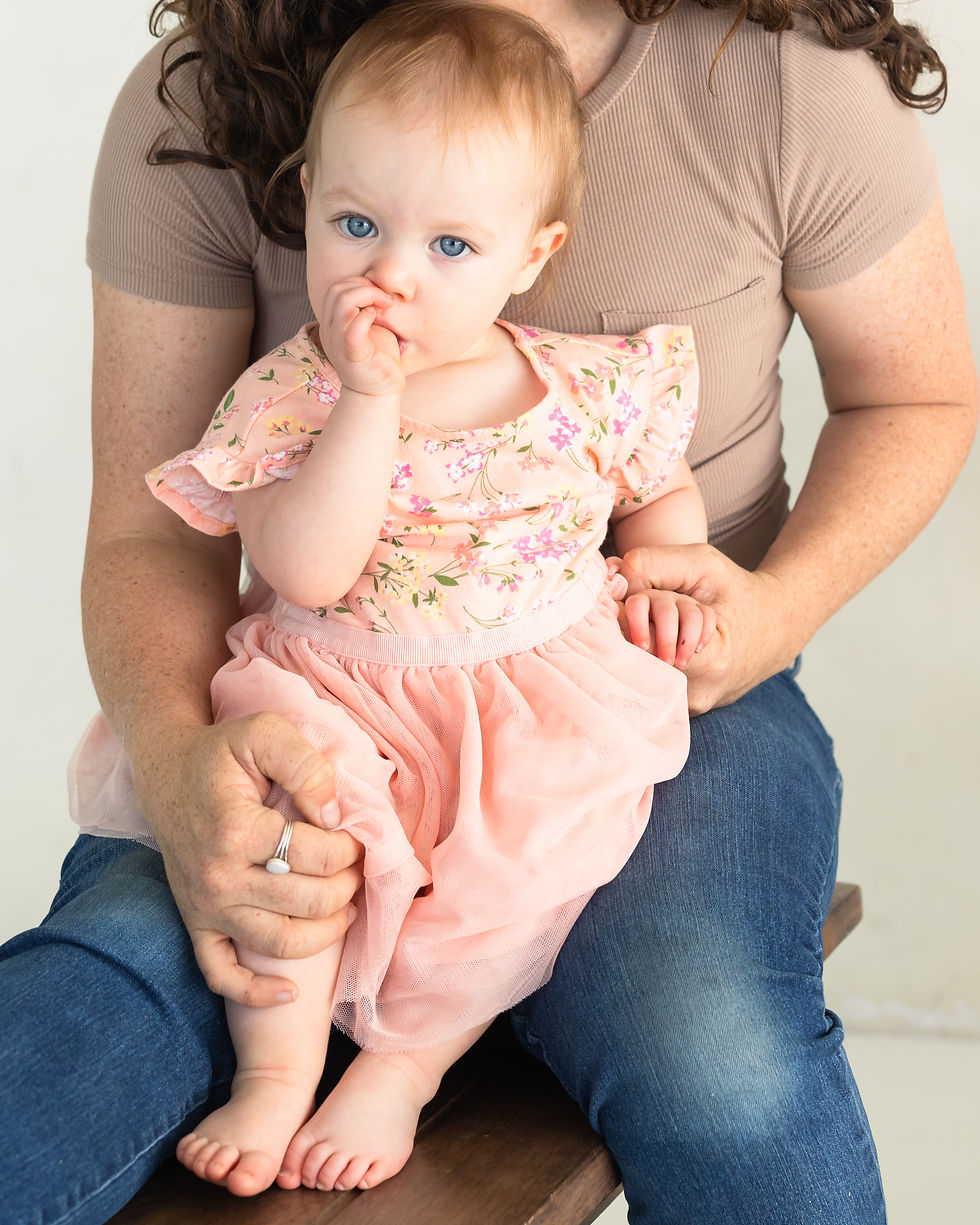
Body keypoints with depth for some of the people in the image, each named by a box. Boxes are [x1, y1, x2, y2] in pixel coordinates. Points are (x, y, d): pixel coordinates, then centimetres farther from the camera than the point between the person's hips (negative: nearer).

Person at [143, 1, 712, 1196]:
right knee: (286, 795, -29)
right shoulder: (286, 393, -7)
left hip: (548, 702, 1)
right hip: (338, 698, 0)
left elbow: (665, 492, 19)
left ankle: (404, 1065, -7)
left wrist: (661, 573, -3)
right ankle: (276, 1069, -11)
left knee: (537, 834, -26)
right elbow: (307, 573, -21)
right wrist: (369, 397, -26)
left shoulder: (592, 387, -1)